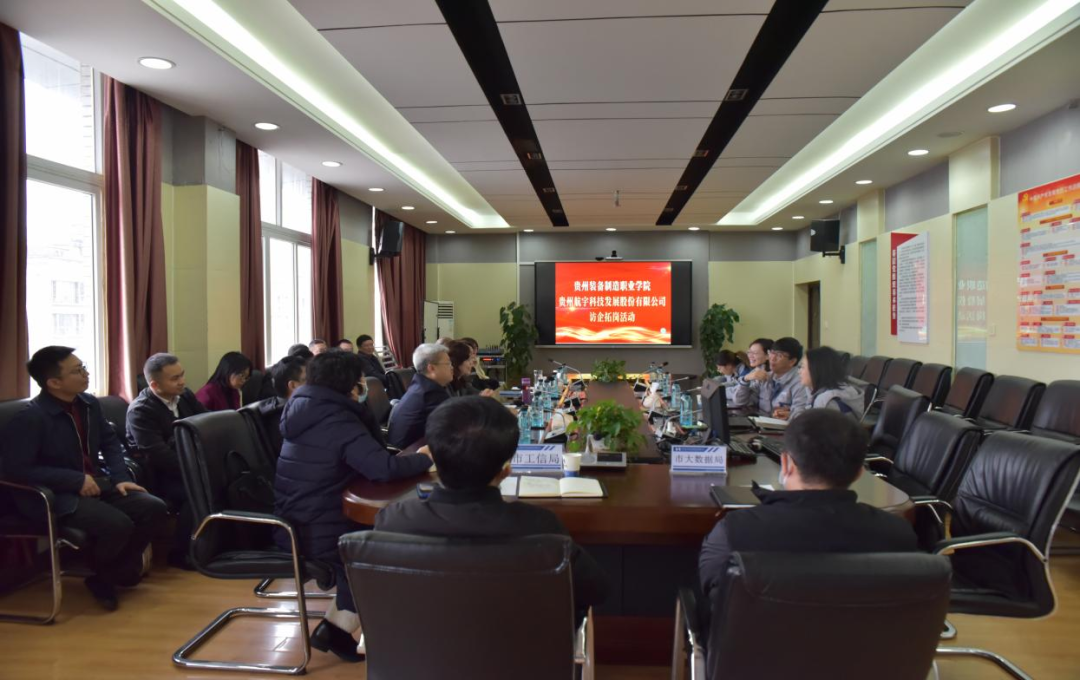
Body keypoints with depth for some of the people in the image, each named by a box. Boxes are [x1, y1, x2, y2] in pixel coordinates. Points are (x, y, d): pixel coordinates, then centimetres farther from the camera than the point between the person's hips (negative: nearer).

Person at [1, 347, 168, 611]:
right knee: (117, 525, -30)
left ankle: (117, 572, 8)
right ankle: (100, 576, 5)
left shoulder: (88, 403, 6)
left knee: (153, 508, -12)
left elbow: (110, 441, 17)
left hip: (97, 483, 7)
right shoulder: (29, 418, -16)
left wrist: (120, 477, 1)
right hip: (55, 495, -7)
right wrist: (76, 480, -22)